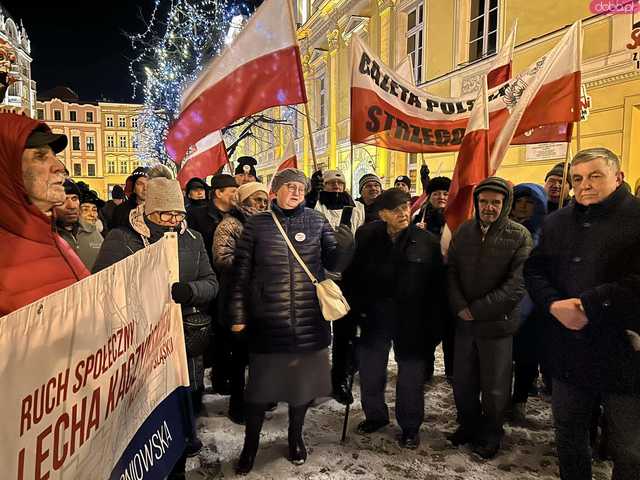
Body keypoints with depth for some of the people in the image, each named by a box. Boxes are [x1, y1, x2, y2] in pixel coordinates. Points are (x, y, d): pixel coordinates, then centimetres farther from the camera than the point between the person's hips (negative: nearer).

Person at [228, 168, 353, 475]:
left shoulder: (316, 221, 2)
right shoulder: (256, 224, -1)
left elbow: (334, 264, 2)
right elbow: (241, 272, 1)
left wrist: (344, 246, -19)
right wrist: (238, 315, 0)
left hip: (309, 319, 2)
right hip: (267, 319, -1)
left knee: (303, 379, 15)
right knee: (260, 383, 9)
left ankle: (295, 437, 39)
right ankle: (250, 445, 31)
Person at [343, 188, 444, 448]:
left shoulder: (427, 241, -7)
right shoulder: (366, 236, -3)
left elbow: (436, 285, -6)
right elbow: (351, 274, 2)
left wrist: (433, 324, -8)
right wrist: (357, 307, -2)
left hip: (411, 320, -2)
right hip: (374, 316, 2)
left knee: (410, 375, 10)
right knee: (370, 371, 15)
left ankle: (410, 426, 30)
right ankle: (375, 415, 38)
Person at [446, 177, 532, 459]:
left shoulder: (520, 236, -8)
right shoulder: (464, 231, 5)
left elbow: (517, 284, -14)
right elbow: (452, 271, 5)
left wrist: (477, 310, -15)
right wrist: (460, 307, -9)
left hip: (497, 323, -4)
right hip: (464, 321, 4)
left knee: (494, 388, 11)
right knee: (462, 383, 16)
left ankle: (491, 436, 33)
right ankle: (468, 426, 39)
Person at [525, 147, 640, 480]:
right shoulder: (556, 222, 10)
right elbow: (534, 271, 7)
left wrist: (588, 305, -21)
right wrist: (554, 304, -11)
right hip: (569, 353, 5)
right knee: (568, 437, 20)